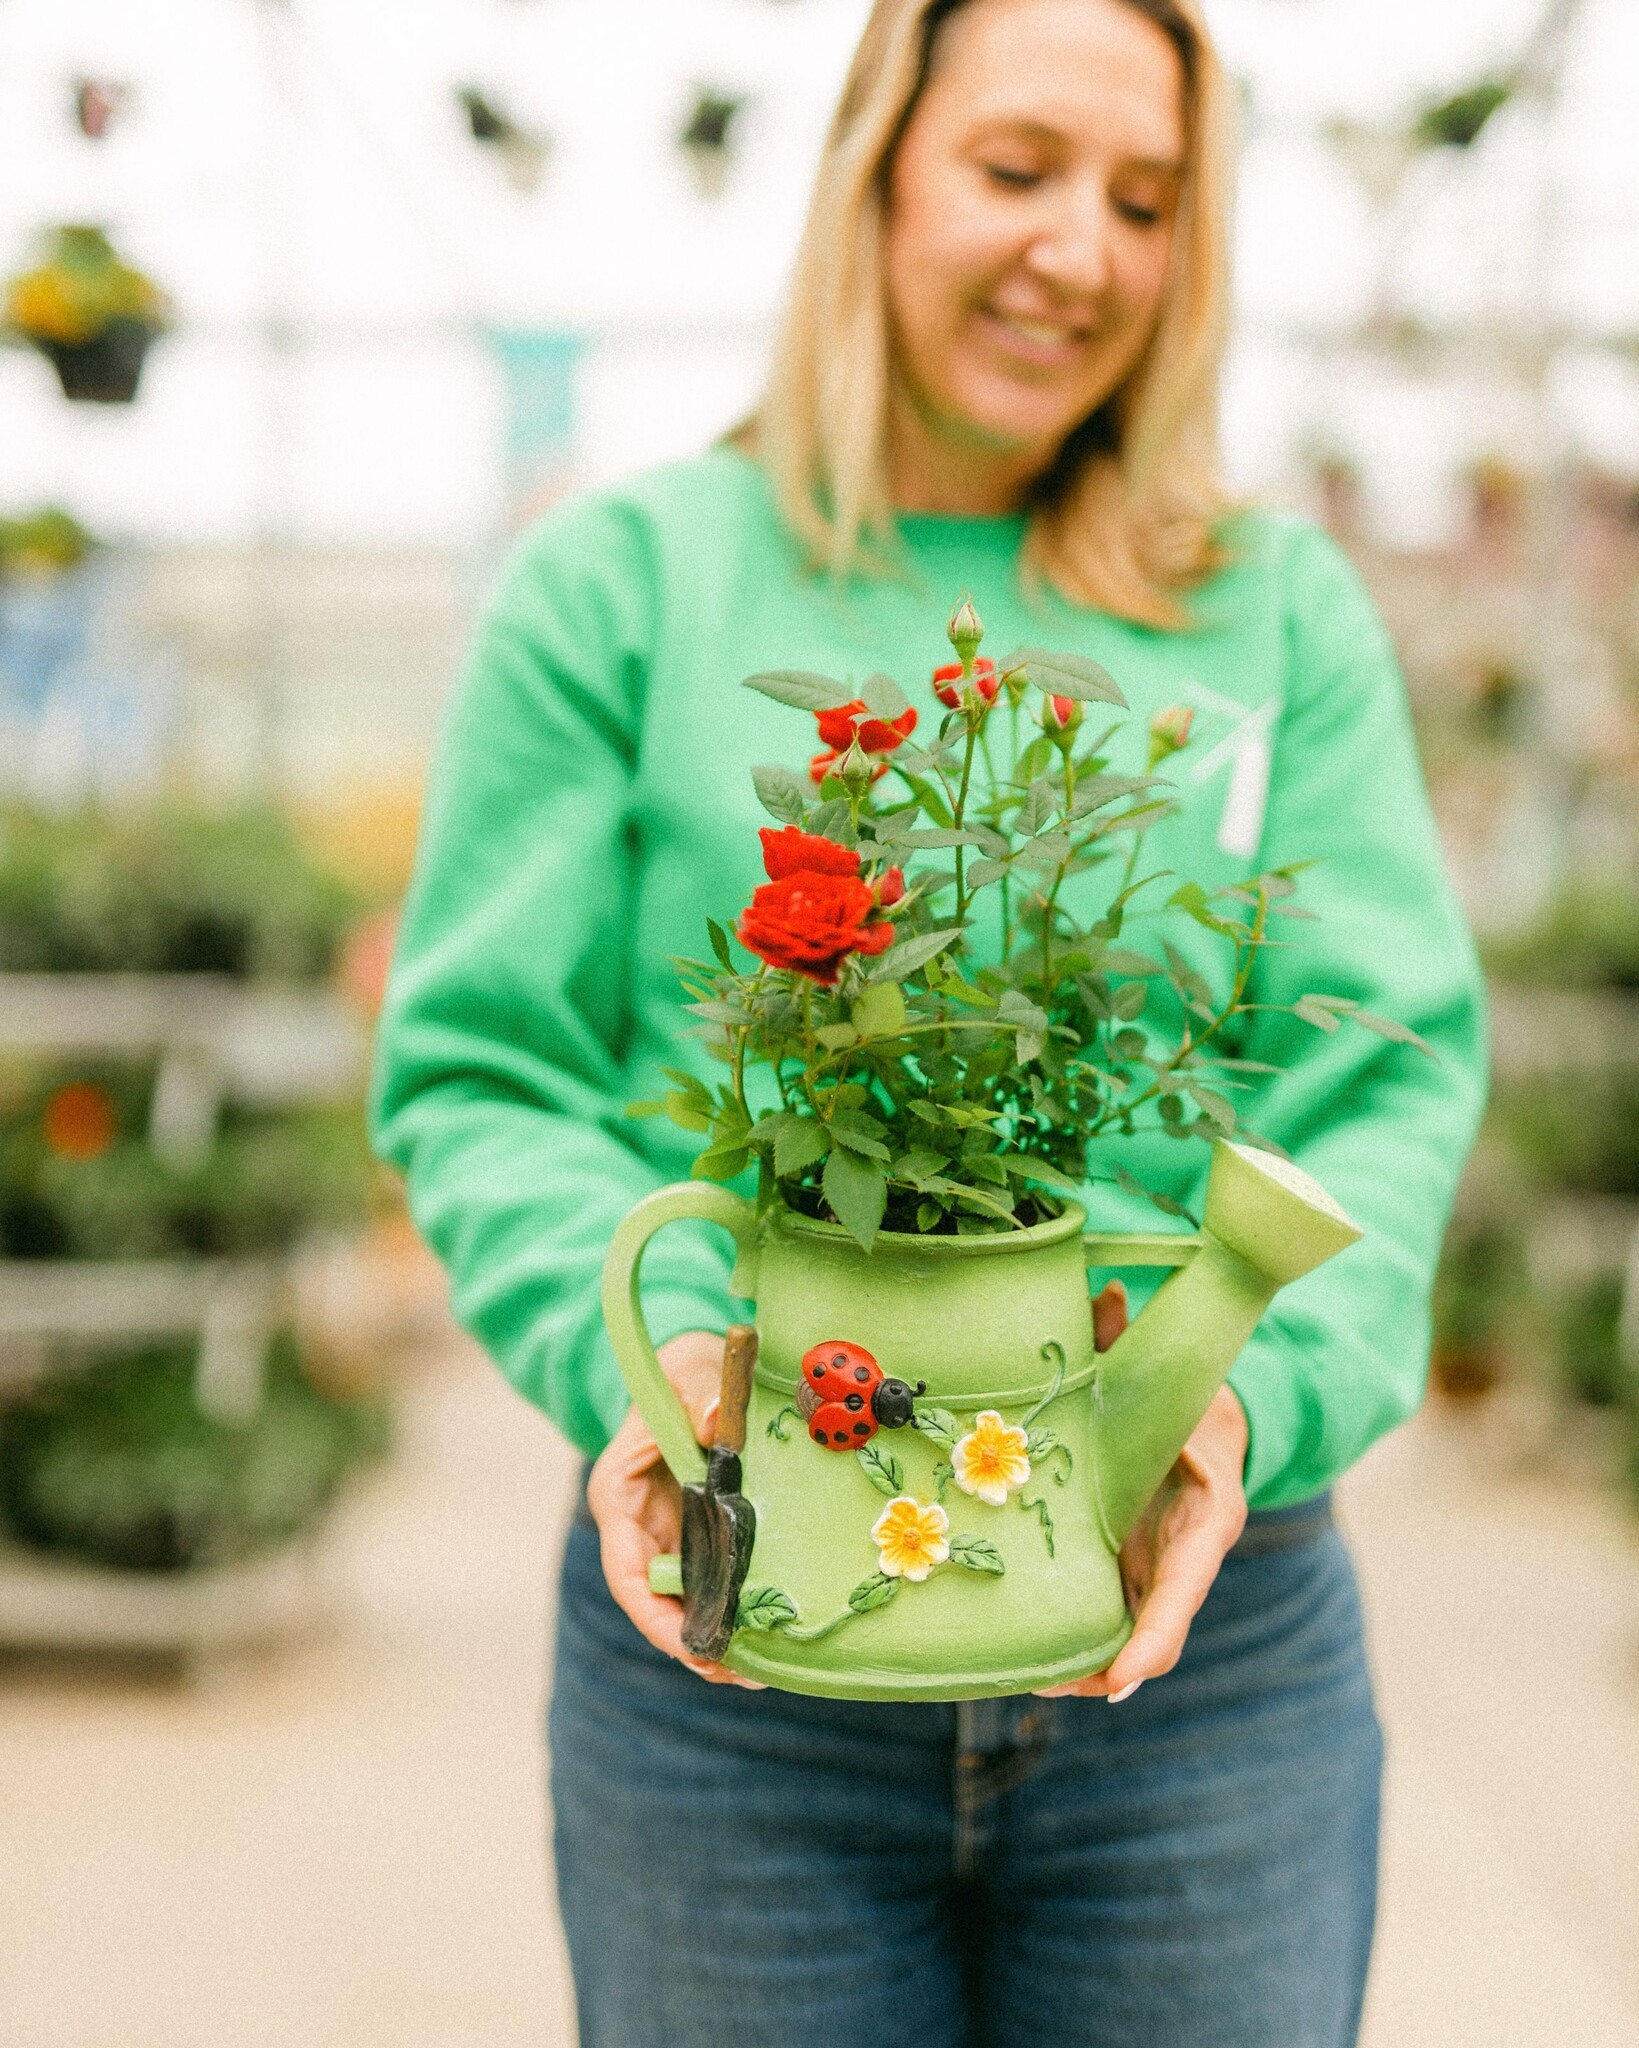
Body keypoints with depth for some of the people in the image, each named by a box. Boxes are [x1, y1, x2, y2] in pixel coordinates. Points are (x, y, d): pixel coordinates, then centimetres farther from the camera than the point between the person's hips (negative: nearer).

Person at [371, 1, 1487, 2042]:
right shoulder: (621, 583, 2)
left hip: (1207, 1643, 2)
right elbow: (480, 1068, 0)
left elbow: (1391, 1070, 0)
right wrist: (635, 1350, -18)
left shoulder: (1286, 612, 7)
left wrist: (1257, 1392, -18)